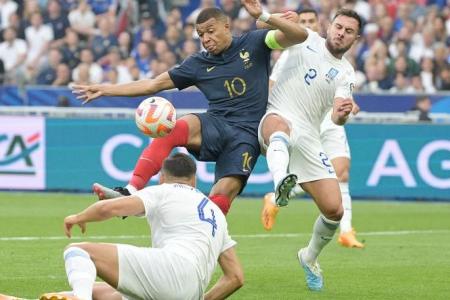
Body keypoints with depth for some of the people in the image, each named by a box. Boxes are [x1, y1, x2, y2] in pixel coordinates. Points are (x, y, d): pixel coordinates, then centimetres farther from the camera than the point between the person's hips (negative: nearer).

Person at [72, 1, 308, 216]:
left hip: (247, 134, -2)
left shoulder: (253, 44, 7)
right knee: (173, 129, -30)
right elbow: (154, 85, 14)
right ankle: (130, 193, -39)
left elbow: (298, 36, -4)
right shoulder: (198, 64, 13)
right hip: (216, 126, 2)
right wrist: (106, 90, 8)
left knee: (225, 192, -25)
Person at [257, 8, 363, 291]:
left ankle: (310, 258, 28)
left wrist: (341, 114, -31)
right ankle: (281, 183, -75)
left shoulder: (345, 73, 9)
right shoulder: (306, 38, 9)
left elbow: (338, 118, -6)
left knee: (334, 210, -3)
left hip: (308, 138, 3)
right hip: (277, 117, -3)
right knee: (279, 127, -43)